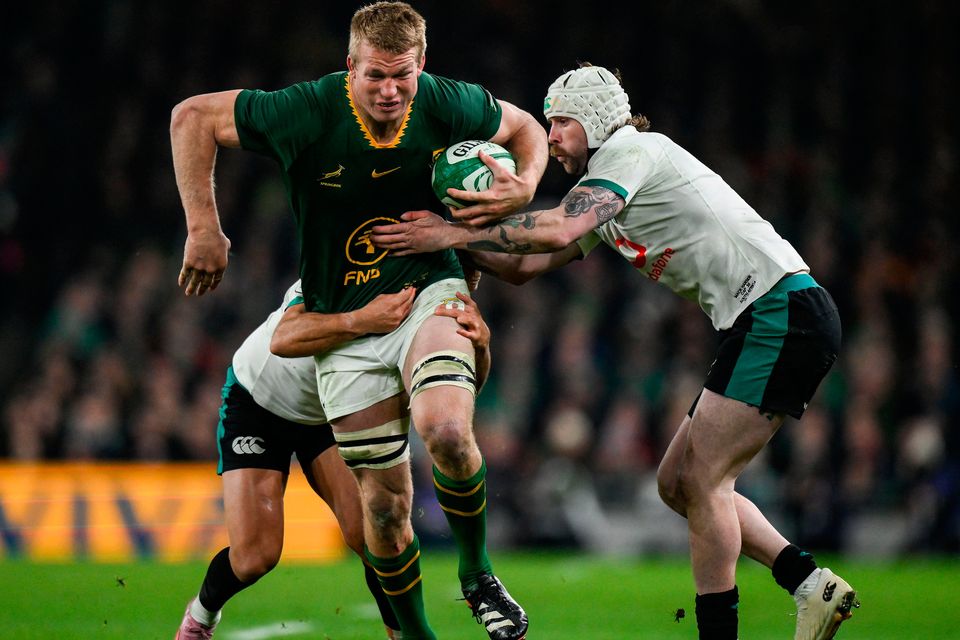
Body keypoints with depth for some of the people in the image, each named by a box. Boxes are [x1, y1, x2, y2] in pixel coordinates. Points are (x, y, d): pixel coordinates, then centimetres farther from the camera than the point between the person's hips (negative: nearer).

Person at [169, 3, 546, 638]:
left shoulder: (448, 105, -12)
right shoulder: (309, 114, -19)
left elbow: (527, 128, 9)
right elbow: (192, 116, -9)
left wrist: (524, 186, -12)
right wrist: (205, 229, -9)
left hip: (430, 292, 0)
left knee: (446, 431, -30)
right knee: (385, 502, 0)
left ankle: (478, 574, -4)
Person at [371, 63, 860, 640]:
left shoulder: (630, 150, -8)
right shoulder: (604, 197, 21)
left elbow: (560, 229, -24)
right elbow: (525, 265, 21)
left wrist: (454, 233, -17)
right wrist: (454, 234, 6)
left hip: (783, 312, -10)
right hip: (759, 327, 10)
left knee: (700, 480, -11)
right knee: (678, 484, 10)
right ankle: (811, 583, 9)